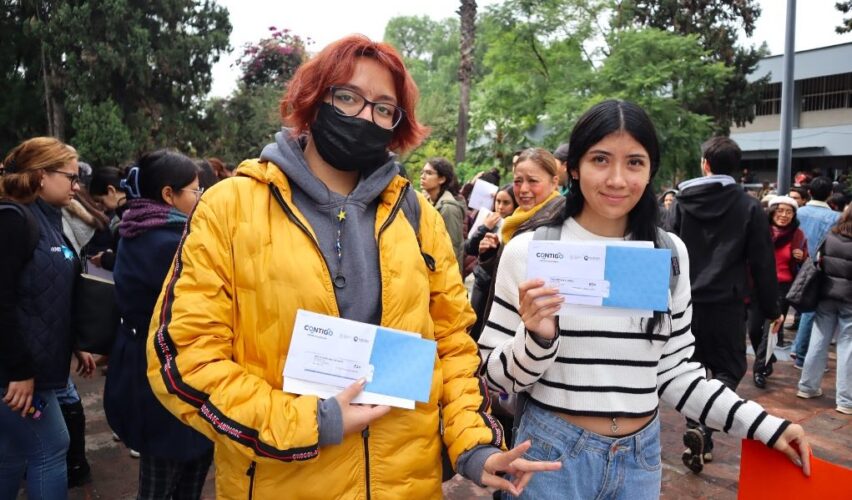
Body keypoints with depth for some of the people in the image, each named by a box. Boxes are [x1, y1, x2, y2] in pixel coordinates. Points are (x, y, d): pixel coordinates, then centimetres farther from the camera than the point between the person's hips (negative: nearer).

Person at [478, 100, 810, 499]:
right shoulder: (529, 250, -11)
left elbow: (674, 369, 6)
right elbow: (494, 374, -7)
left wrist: (763, 425, 0)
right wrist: (537, 339, -25)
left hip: (641, 455, 3)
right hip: (553, 451, -3)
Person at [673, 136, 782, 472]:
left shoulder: (682, 202, 1)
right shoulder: (750, 207, -3)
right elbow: (763, 263, -1)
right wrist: (771, 309, 7)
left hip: (686, 302, 2)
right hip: (727, 304, -2)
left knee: (693, 368, 15)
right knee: (729, 369, 9)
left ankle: (698, 440, 20)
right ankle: (701, 428, -13)